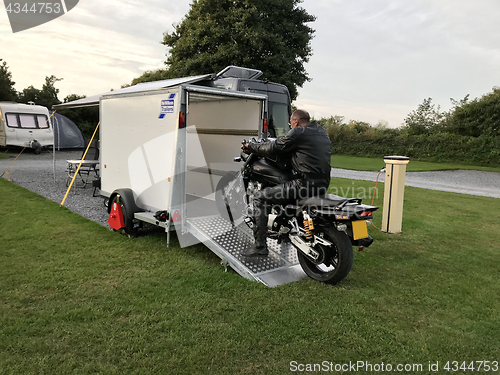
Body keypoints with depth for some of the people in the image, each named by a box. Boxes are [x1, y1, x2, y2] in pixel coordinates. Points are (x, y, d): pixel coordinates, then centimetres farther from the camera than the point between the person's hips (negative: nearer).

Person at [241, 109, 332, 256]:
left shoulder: (298, 132, -7)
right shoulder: (321, 132, 18)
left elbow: (272, 149, -4)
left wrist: (250, 146, 12)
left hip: (306, 183, -9)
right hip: (323, 184, 10)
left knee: (261, 197, -3)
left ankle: (260, 246, -5)